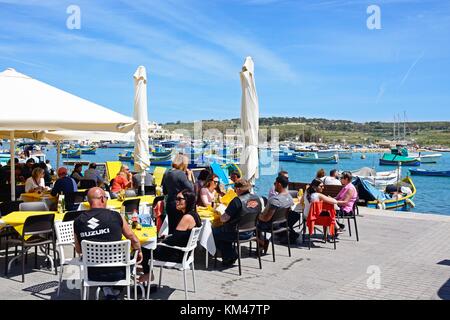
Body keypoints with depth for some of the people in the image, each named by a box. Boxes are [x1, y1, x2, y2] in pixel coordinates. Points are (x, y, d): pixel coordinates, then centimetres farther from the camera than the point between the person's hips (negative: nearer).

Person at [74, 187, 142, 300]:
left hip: (92, 274, 3)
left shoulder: (78, 221, -7)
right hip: (116, 273, -2)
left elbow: (79, 250, 6)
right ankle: (114, 292, 38)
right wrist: (139, 252, 21)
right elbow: (133, 239, 0)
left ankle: (108, 292, 29)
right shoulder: (115, 216, -13)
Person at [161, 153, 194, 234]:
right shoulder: (181, 174, -16)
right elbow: (191, 189, -15)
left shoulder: (166, 173, 7)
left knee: (171, 229, 14)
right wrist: (189, 177, -6)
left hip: (169, 204, 7)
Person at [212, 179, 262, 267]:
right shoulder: (257, 199, 1)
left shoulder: (238, 200, -21)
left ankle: (230, 255, 12)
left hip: (238, 233, -8)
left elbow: (224, 219, -19)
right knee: (223, 230, 26)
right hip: (250, 232, 8)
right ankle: (229, 257, 24)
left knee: (214, 232, 10)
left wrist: (221, 216, 3)